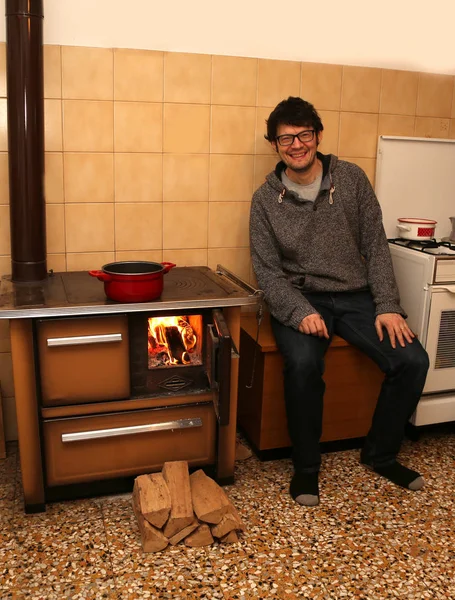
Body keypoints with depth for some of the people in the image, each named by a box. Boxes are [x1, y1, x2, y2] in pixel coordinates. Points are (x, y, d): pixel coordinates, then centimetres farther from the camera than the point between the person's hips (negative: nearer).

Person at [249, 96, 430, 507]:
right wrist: (299, 311, -21)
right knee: (303, 364, -32)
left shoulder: (352, 179, 3)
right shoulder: (266, 199, -1)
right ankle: (306, 465, -7)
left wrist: (387, 305, -8)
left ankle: (380, 454, 9)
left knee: (412, 360, -16)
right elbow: (267, 270, -4)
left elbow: (375, 246, 2)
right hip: (300, 301, -2)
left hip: (356, 296, 3)